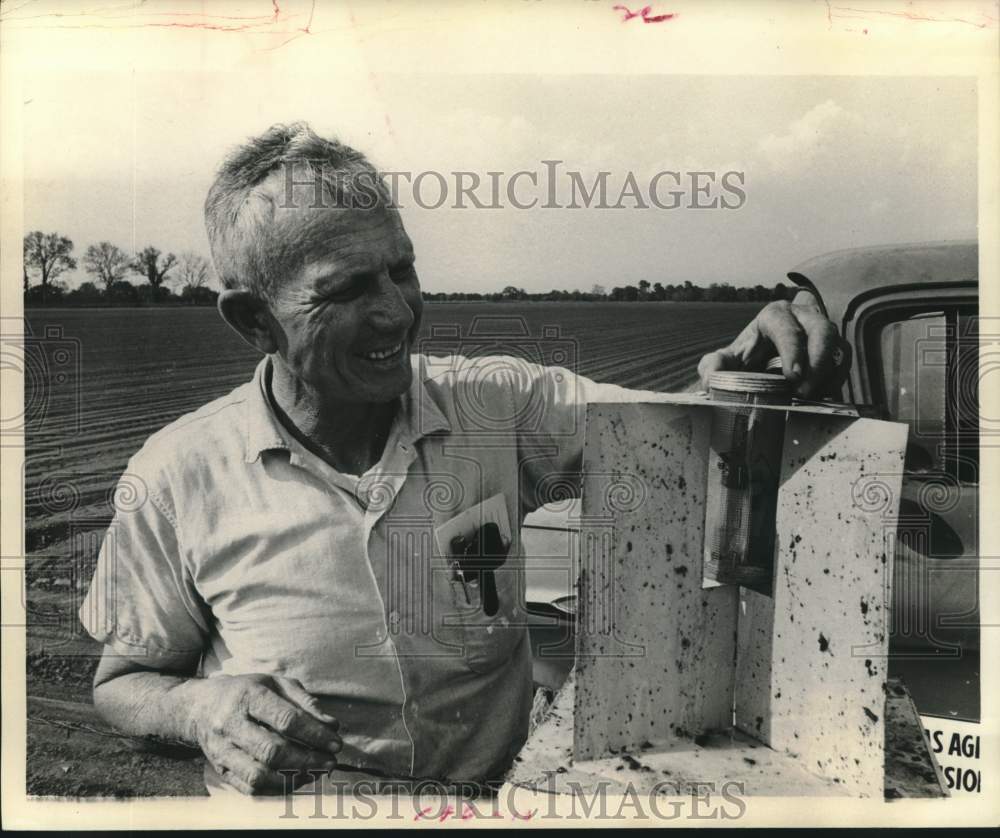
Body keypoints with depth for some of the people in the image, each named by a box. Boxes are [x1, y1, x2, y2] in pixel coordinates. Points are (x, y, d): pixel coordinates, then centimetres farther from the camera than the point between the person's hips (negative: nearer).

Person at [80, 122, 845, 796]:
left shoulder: (498, 408, -1)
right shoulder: (178, 476, -7)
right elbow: (121, 683, 3)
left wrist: (736, 375, -23)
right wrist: (200, 708, -18)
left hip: (491, 789, 1)